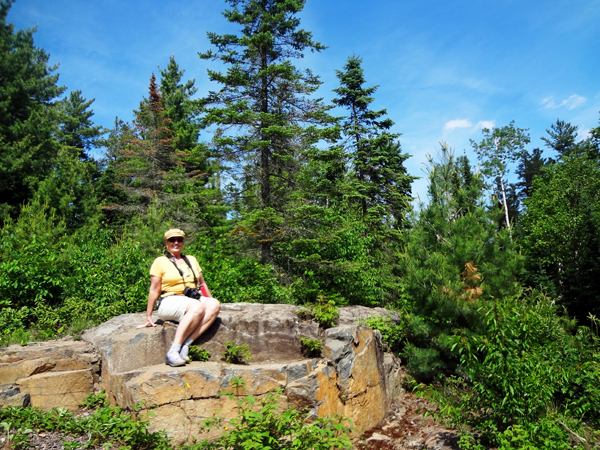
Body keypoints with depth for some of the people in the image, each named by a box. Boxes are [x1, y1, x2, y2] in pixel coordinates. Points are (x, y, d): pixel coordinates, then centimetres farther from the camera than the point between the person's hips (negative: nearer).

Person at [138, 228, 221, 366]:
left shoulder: (191, 259, 21)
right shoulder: (160, 262, 7)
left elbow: (202, 283, 25)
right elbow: (154, 290, 3)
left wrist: (212, 301, 22)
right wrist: (148, 317, 1)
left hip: (193, 299, 5)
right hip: (170, 301, -5)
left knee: (214, 304, -29)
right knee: (197, 307, -37)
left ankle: (186, 344, -35)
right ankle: (173, 351, -36)